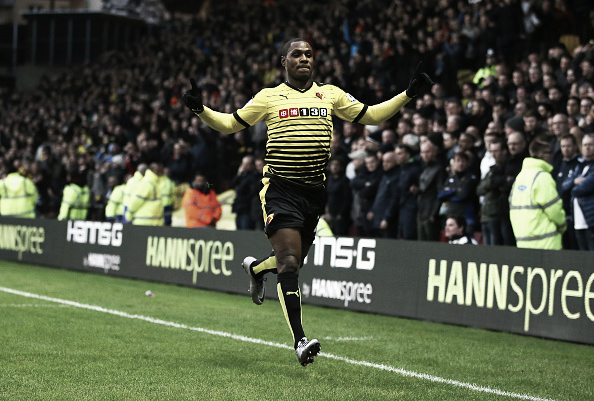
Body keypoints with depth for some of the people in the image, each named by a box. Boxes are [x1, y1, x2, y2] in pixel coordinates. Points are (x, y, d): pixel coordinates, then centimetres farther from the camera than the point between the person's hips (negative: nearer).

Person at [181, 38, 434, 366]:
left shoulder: (330, 94, 11)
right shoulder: (269, 97, 5)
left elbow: (370, 116, 16)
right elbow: (229, 124, 10)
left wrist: (409, 93, 8)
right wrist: (200, 110, -7)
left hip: (314, 190, 4)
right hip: (280, 190, -4)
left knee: (294, 262, 13)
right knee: (289, 264, -15)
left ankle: (255, 267, 48)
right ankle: (300, 341, -16)